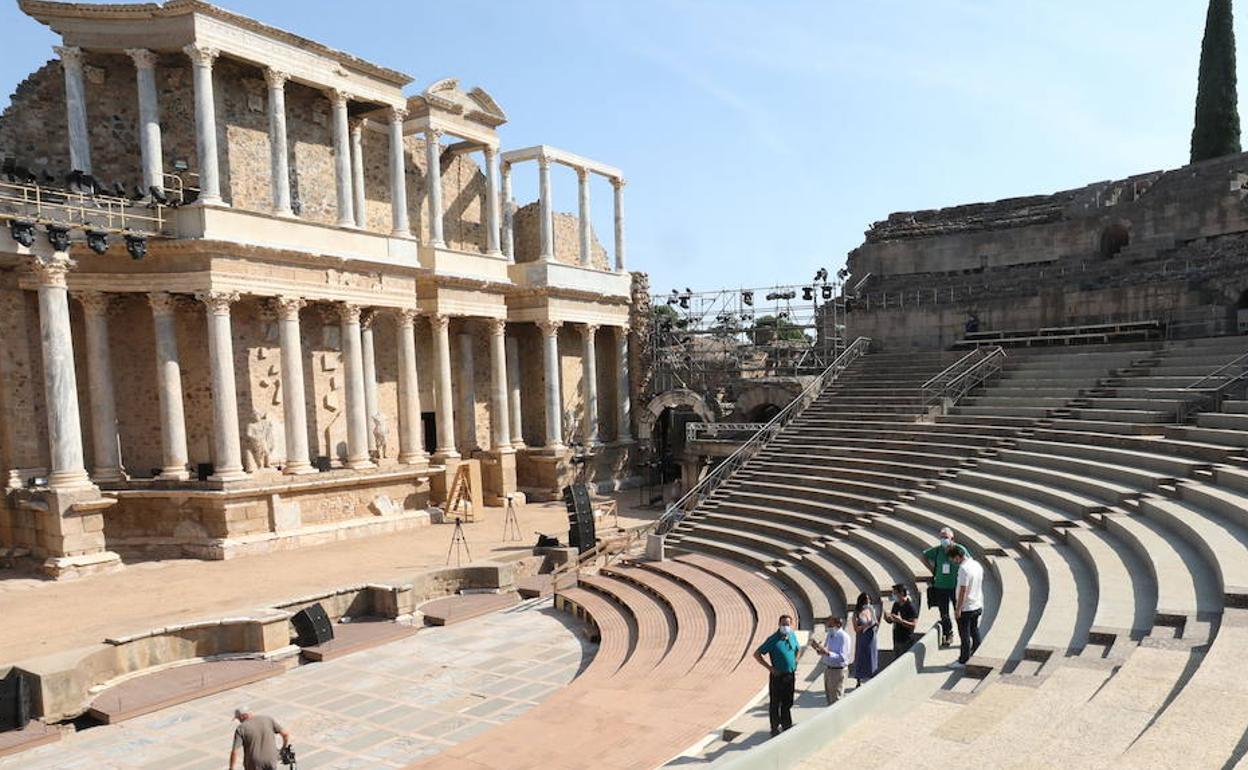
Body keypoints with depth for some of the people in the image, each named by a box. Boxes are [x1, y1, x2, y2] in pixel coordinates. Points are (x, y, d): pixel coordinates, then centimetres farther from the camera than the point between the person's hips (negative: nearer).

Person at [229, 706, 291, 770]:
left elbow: (234, 752, -15)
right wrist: (284, 749, 17)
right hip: (271, 762, 2)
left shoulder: (241, 728, -9)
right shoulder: (268, 719, -1)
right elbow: (285, 734, 0)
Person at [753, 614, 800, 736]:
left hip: (791, 675, 5)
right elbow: (756, 654, -11)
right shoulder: (773, 639, -15)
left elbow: (797, 650, 24)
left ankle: (787, 726, 28)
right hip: (777, 676, -5)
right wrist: (769, 668, -13)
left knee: (788, 703, 15)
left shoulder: (793, 636, 2)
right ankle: (775, 728, 17)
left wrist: (795, 663, 11)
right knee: (775, 703, 5)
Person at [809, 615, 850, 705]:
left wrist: (827, 653, -35)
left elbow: (841, 657, -24)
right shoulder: (829, 635, 5)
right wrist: (818, 648, -6)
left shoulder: (843, 637, -18)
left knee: (836, 700, 1)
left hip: (837, 670, -8)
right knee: (829, 698, 19)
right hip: (827, 668, 8)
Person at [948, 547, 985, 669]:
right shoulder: (977, 565, 5)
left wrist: (958, 609, -18)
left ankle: (962, 661, 10)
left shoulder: (963, 568, -23)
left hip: (966, 608, -9)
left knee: (964, 635, 2)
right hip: (977, 606, 9)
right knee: (975, 633, 18)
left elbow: (963, 590, -23)